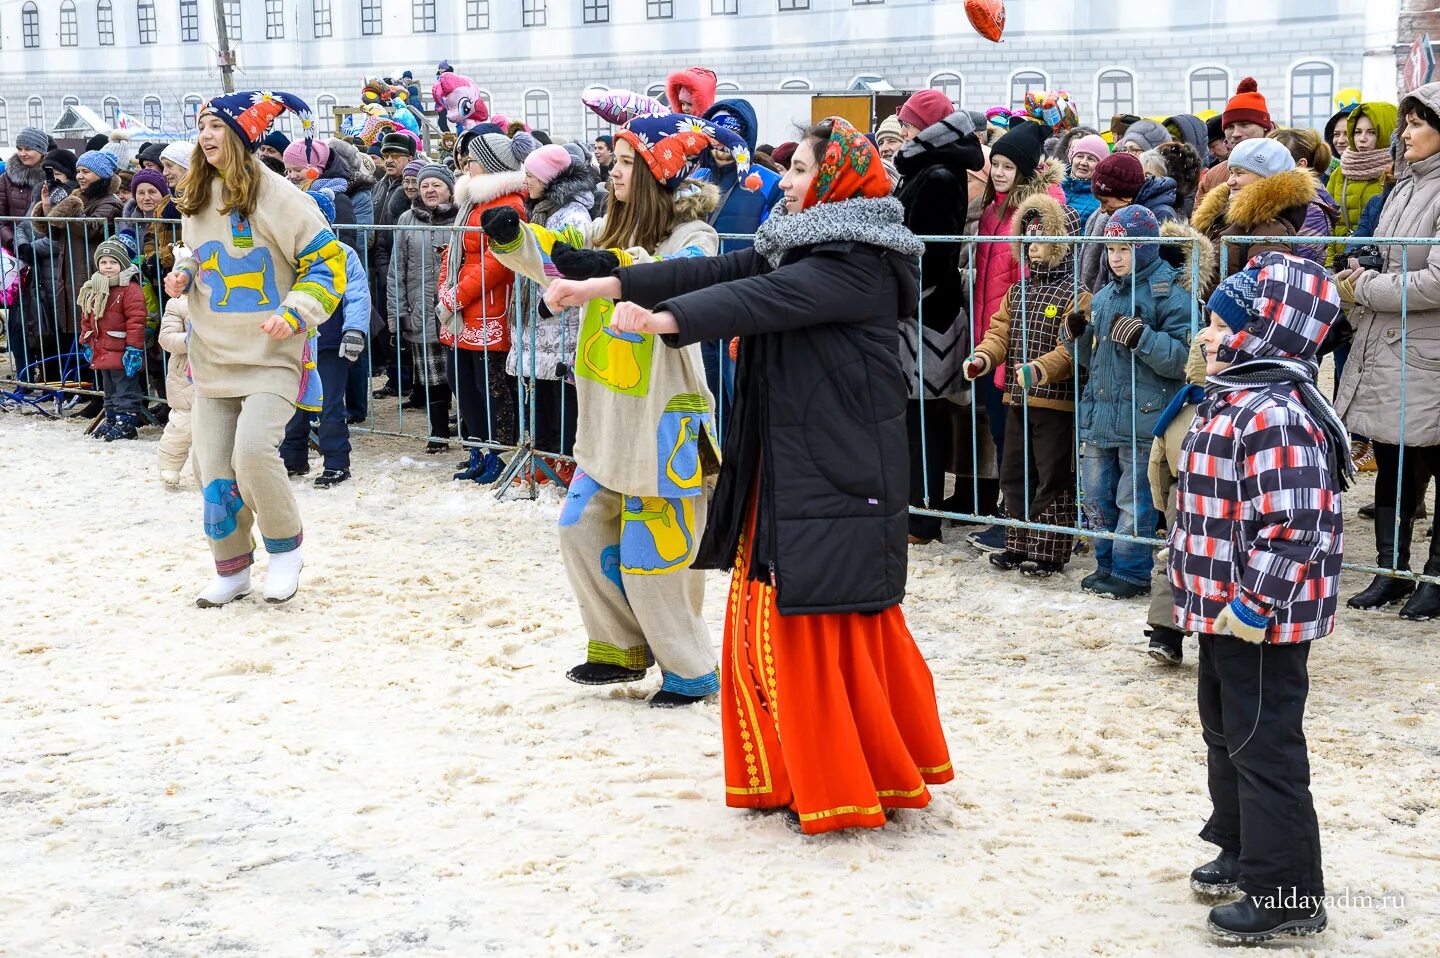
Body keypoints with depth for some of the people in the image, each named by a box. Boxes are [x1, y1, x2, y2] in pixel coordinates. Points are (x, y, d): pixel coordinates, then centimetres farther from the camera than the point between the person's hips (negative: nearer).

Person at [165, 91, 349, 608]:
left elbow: (326, 262, -8)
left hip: (273, 356, -6)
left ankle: (286, 546, 0)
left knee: (252, 450, -25)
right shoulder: (196, 199, 9)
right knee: (213, 469, 5)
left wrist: (294, 314, -20)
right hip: (213, 355, 6)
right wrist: (183, 275, 5)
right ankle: (232, 569, 23)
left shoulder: (277, 195, -11)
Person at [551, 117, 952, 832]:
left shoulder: (857, 261, -15)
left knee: (818, 623, -5)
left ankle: (844, 784, 7)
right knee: (769, 616, 12)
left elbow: (762, 299, -29)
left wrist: (662, 320, -40)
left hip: (836, 472, -9)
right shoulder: (798, 248, 14)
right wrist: (605, 287, 3)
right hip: (787, 466, 9)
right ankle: (792, 774, 22)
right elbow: (717, 272, 9)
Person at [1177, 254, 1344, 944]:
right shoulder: (1230, 403, 10)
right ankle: (1243, 853, 40)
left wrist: (1254, 604, -27)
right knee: (1226, 735, 23)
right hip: (1224, 613, 11)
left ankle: (1287, 894, 8)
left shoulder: (1275, 417, -25)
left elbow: (1295, 527, -29)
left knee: (1264, 750, -2)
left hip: (1264, 624, -11)